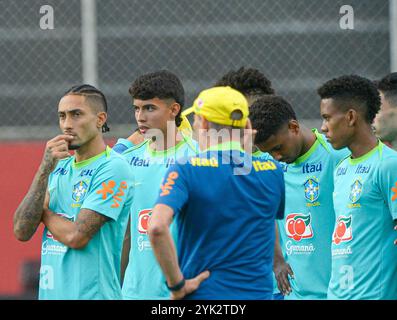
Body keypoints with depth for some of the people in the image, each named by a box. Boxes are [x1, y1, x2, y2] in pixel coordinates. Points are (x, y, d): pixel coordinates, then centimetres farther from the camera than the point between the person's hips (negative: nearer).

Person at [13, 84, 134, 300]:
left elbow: (75, 236, -16)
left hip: (91, 293, -7)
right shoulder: (59, 167, 13)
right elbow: (22, 231, 1)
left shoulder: (113, 168, -9)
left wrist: (42, 210, 2)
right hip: (49, 292, 7)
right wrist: (44, 170, -6)